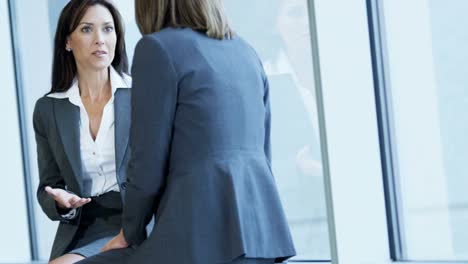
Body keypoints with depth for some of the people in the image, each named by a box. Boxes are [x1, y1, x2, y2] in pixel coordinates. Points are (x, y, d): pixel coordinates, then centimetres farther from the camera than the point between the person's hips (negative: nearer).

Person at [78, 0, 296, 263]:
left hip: (202, 235, -8)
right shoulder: (245, 51, 18)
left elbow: (149, 164, -6)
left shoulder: (158, 47, -4)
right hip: (260, 229, 8)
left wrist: (130, 234, 9)